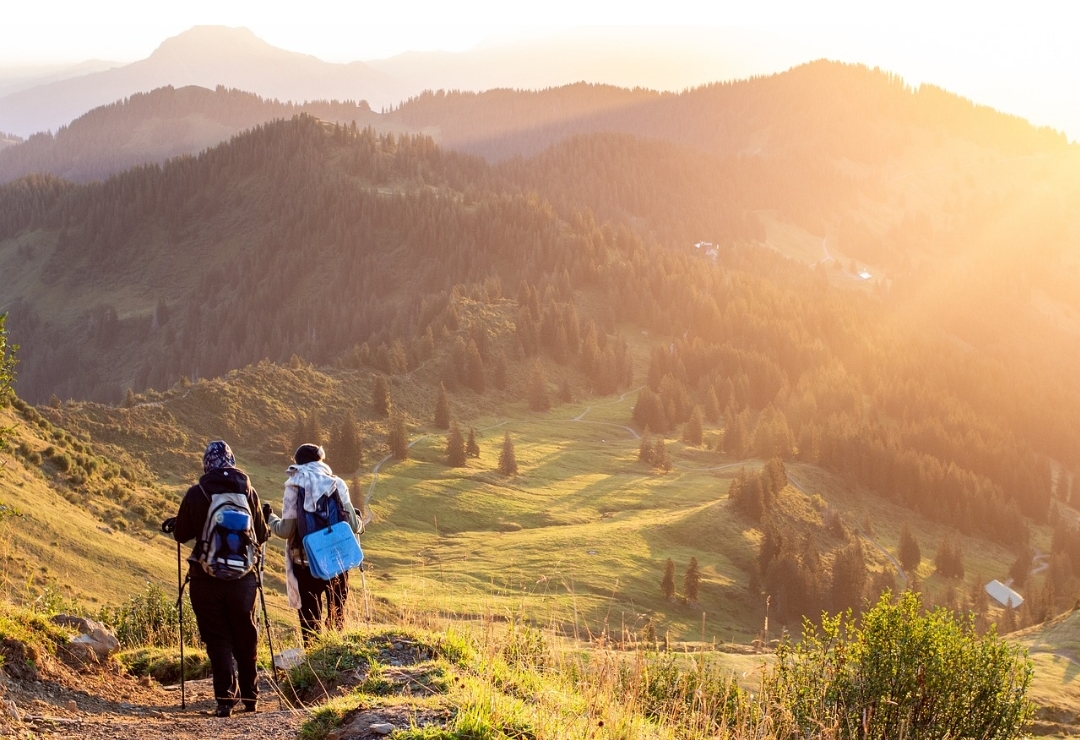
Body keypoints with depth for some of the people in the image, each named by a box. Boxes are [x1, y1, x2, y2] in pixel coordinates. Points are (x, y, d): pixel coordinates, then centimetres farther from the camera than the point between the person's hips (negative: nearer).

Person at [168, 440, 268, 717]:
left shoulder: (196, 494, -7)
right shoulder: (248, 491, -1)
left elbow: (181, 534, 2)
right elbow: (261, 535, 7)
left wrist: (175, 524, 24)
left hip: (207, 579, -2)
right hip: (243, 577, 2)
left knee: (218, 639, 4)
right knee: (246, 637, 15)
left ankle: (226, 697, -4)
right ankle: (250, 695, 23)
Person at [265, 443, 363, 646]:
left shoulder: (294, 487, -7)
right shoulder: (336, 484, -3)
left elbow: (286, 530, -9)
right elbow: (353, 525, -3)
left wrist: (269, 518, 11)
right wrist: (360, 524, 20)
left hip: (306, 562, -2)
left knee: (310, 616, 8)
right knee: (337, 615, 18)